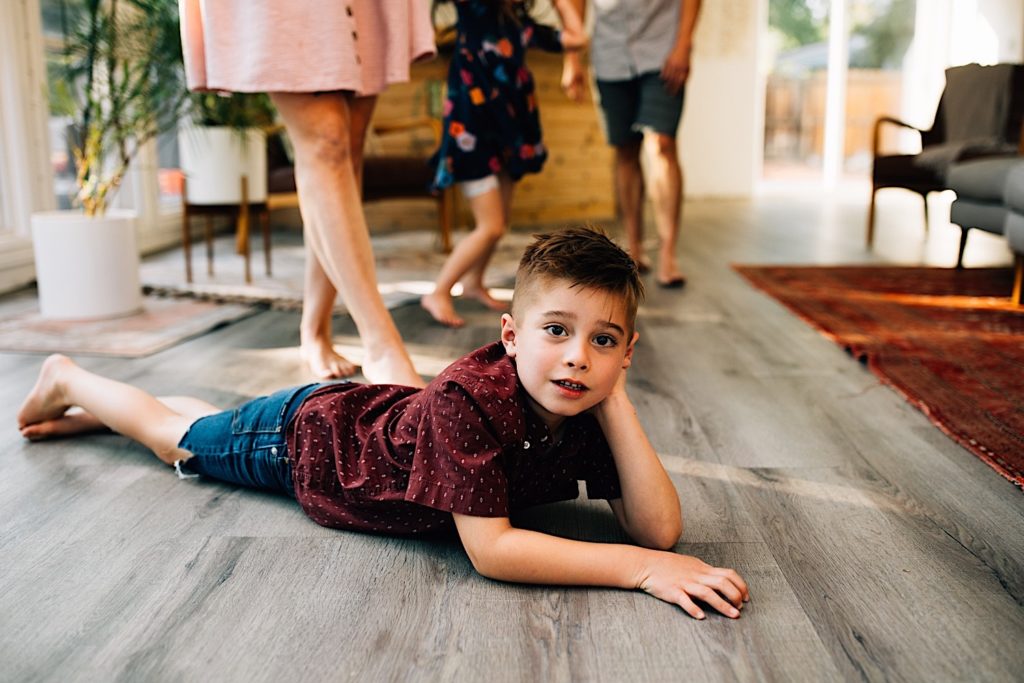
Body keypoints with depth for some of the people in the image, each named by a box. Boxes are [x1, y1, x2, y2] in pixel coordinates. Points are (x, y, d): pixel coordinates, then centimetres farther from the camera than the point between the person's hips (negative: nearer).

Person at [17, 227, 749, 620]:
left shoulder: (589, 412, -24)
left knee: (201, 418, 31)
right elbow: (489, 549, -45)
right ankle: (69, 381, 50)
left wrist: (617, 400, -37)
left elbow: (659, 527, -29)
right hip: (306, 437, -6)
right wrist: (641, 568, -47)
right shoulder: (468, 398, -44)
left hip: (374, 415, 6)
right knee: (174, 436, 22)